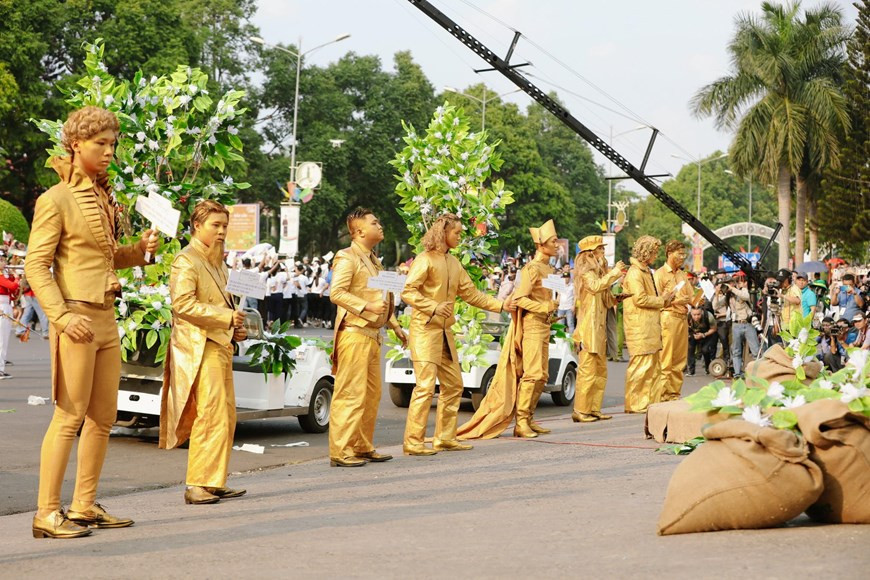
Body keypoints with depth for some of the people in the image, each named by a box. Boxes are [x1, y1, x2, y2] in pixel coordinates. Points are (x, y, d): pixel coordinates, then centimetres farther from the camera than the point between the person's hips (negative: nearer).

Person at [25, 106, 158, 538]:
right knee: (69, 418, -7)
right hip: (77, 318, -8)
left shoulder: (102, 197, 15)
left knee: (103, 417, 10)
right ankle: (47, 514, -1)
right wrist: (62, 316, -21)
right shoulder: (56, 199, -9)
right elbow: (36, 266, -13)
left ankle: (85, 506, 19)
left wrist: (140, 250, 6)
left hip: (106, 319, 8)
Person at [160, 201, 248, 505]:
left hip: (220, 345, 10)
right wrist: (227, 317, -18)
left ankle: (214, 482, 16)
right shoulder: (186, 261, -8)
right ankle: (196, 485, -7)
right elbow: (183, 303, -19)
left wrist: (234, 327, 13)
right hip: (200, 347, -10)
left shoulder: (216, 261, 22)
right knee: (210, 416, -12)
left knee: (226, 417, 10)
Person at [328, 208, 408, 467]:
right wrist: (367, 306, -24)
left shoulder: (373, 261, 21)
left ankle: (364, 447, 19)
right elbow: (336, 293, -18)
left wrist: (395, 326, 22)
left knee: (372, 394, 11)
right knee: (351, 394, -9)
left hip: (372, 335, 9)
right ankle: (340, 452, -7)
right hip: (354, 333, -9)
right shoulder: (347, 258, -7)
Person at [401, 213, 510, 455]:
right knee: (425, 386, -12)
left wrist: (501, 305, 12)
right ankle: (412, 442, -6)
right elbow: (408, 292, -15)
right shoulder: (425, 260, -8)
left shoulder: (453, 263, 16)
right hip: (425, 329, -9)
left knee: (453, 385, 11)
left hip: (445, 332, 9)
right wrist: (434, 307, -27)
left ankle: (445, 438, 19)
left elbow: (470, 293, 19)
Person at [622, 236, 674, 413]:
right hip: (639, 326, -10)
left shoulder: (646, 272, 22)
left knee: (654, 365, 11)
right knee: (641, 364, -9)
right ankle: (634, 403, -4)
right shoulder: (635, 272, -11)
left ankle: (652, 400, 16)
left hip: (650, 325, 10)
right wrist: (662, 300, -8)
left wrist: (662, 299, 12)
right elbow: (640, 299, -19)